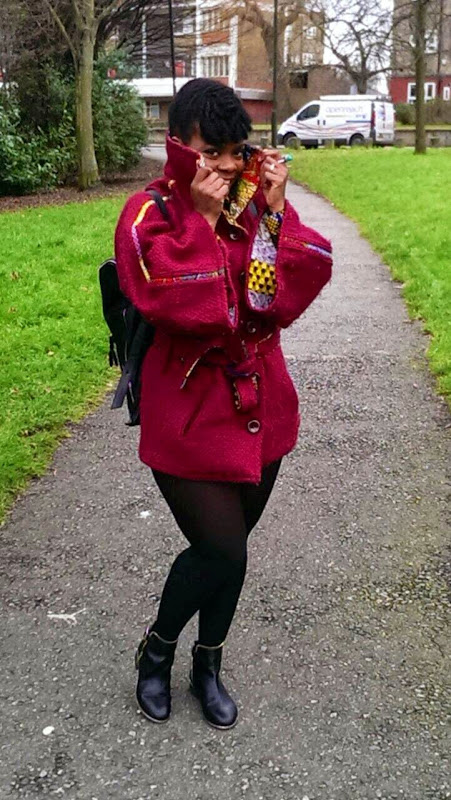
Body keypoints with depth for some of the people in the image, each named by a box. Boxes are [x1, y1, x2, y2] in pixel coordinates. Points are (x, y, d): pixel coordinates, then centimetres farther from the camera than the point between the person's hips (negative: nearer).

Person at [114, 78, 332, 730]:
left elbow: (285, 300, -8)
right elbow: (175, 305, -23)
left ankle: (208, 664, 38)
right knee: (223, 551, -7)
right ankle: (157, 651, 24)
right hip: (188, 413, -4)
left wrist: (275, 212, -15)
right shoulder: (147, 217, -9)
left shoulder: (256, 207, 3)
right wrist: (203, 218, -21)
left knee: (227, 548, 15)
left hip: (259, 406, 5)